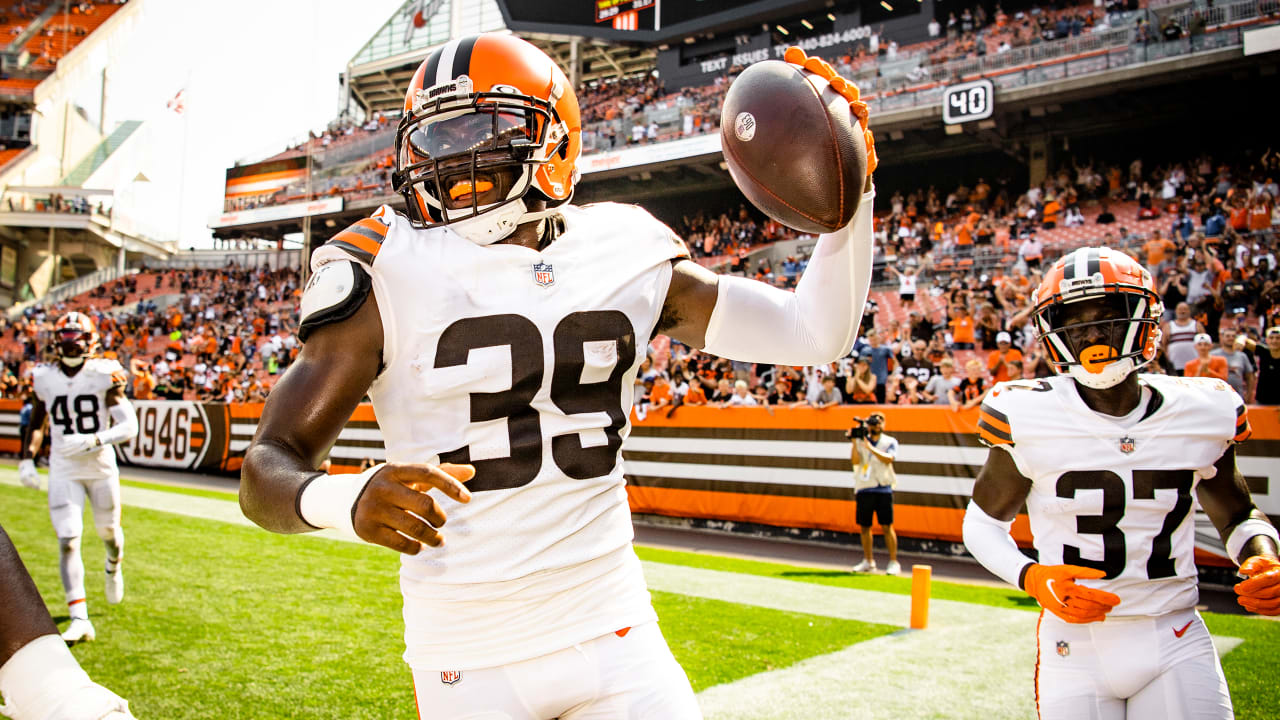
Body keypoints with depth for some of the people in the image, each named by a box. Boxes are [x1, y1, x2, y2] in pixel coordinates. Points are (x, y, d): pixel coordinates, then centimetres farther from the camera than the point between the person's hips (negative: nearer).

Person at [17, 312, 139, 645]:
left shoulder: (104, 375, -11)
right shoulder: (45, 379, -1)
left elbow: (129, 426, -15)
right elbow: (37, 423, 16)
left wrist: (92, 440, -29)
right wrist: (27, 459, 6)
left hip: (101, 466, -1)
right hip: (63, 470, 1)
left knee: (108, 530, 16)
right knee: (68, 541, -10)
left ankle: (114, 567, 53)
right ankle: (79, 619, -9)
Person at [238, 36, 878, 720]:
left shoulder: (626, 258, -1)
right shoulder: (389, 277, -10)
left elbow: (816, 331, 3)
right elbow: (266, 469, -12)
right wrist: (348, 498, -34)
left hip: (612, 631, 2)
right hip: (470, 662, -2)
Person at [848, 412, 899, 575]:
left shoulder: (890, 442, 5)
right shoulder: (860, 440, 10)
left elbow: (888, 459, -13)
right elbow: (855, 461, -4)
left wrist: (870, 447, -20)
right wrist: (855, 442, -14)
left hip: (883, 489, -3)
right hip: (863, 490, 3)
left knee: (887, 526, -7)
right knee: (864, 526, 7)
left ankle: (894, 562, -2)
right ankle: (868, 562, 18)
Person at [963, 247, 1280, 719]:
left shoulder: (1202, 414, -3)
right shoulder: (1030, 419, -12)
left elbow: (1238, 516, 15)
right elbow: (983, 521, 1)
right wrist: (1032, 578, -17)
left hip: (1175, 644, 2)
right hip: (1076, 648, -2)